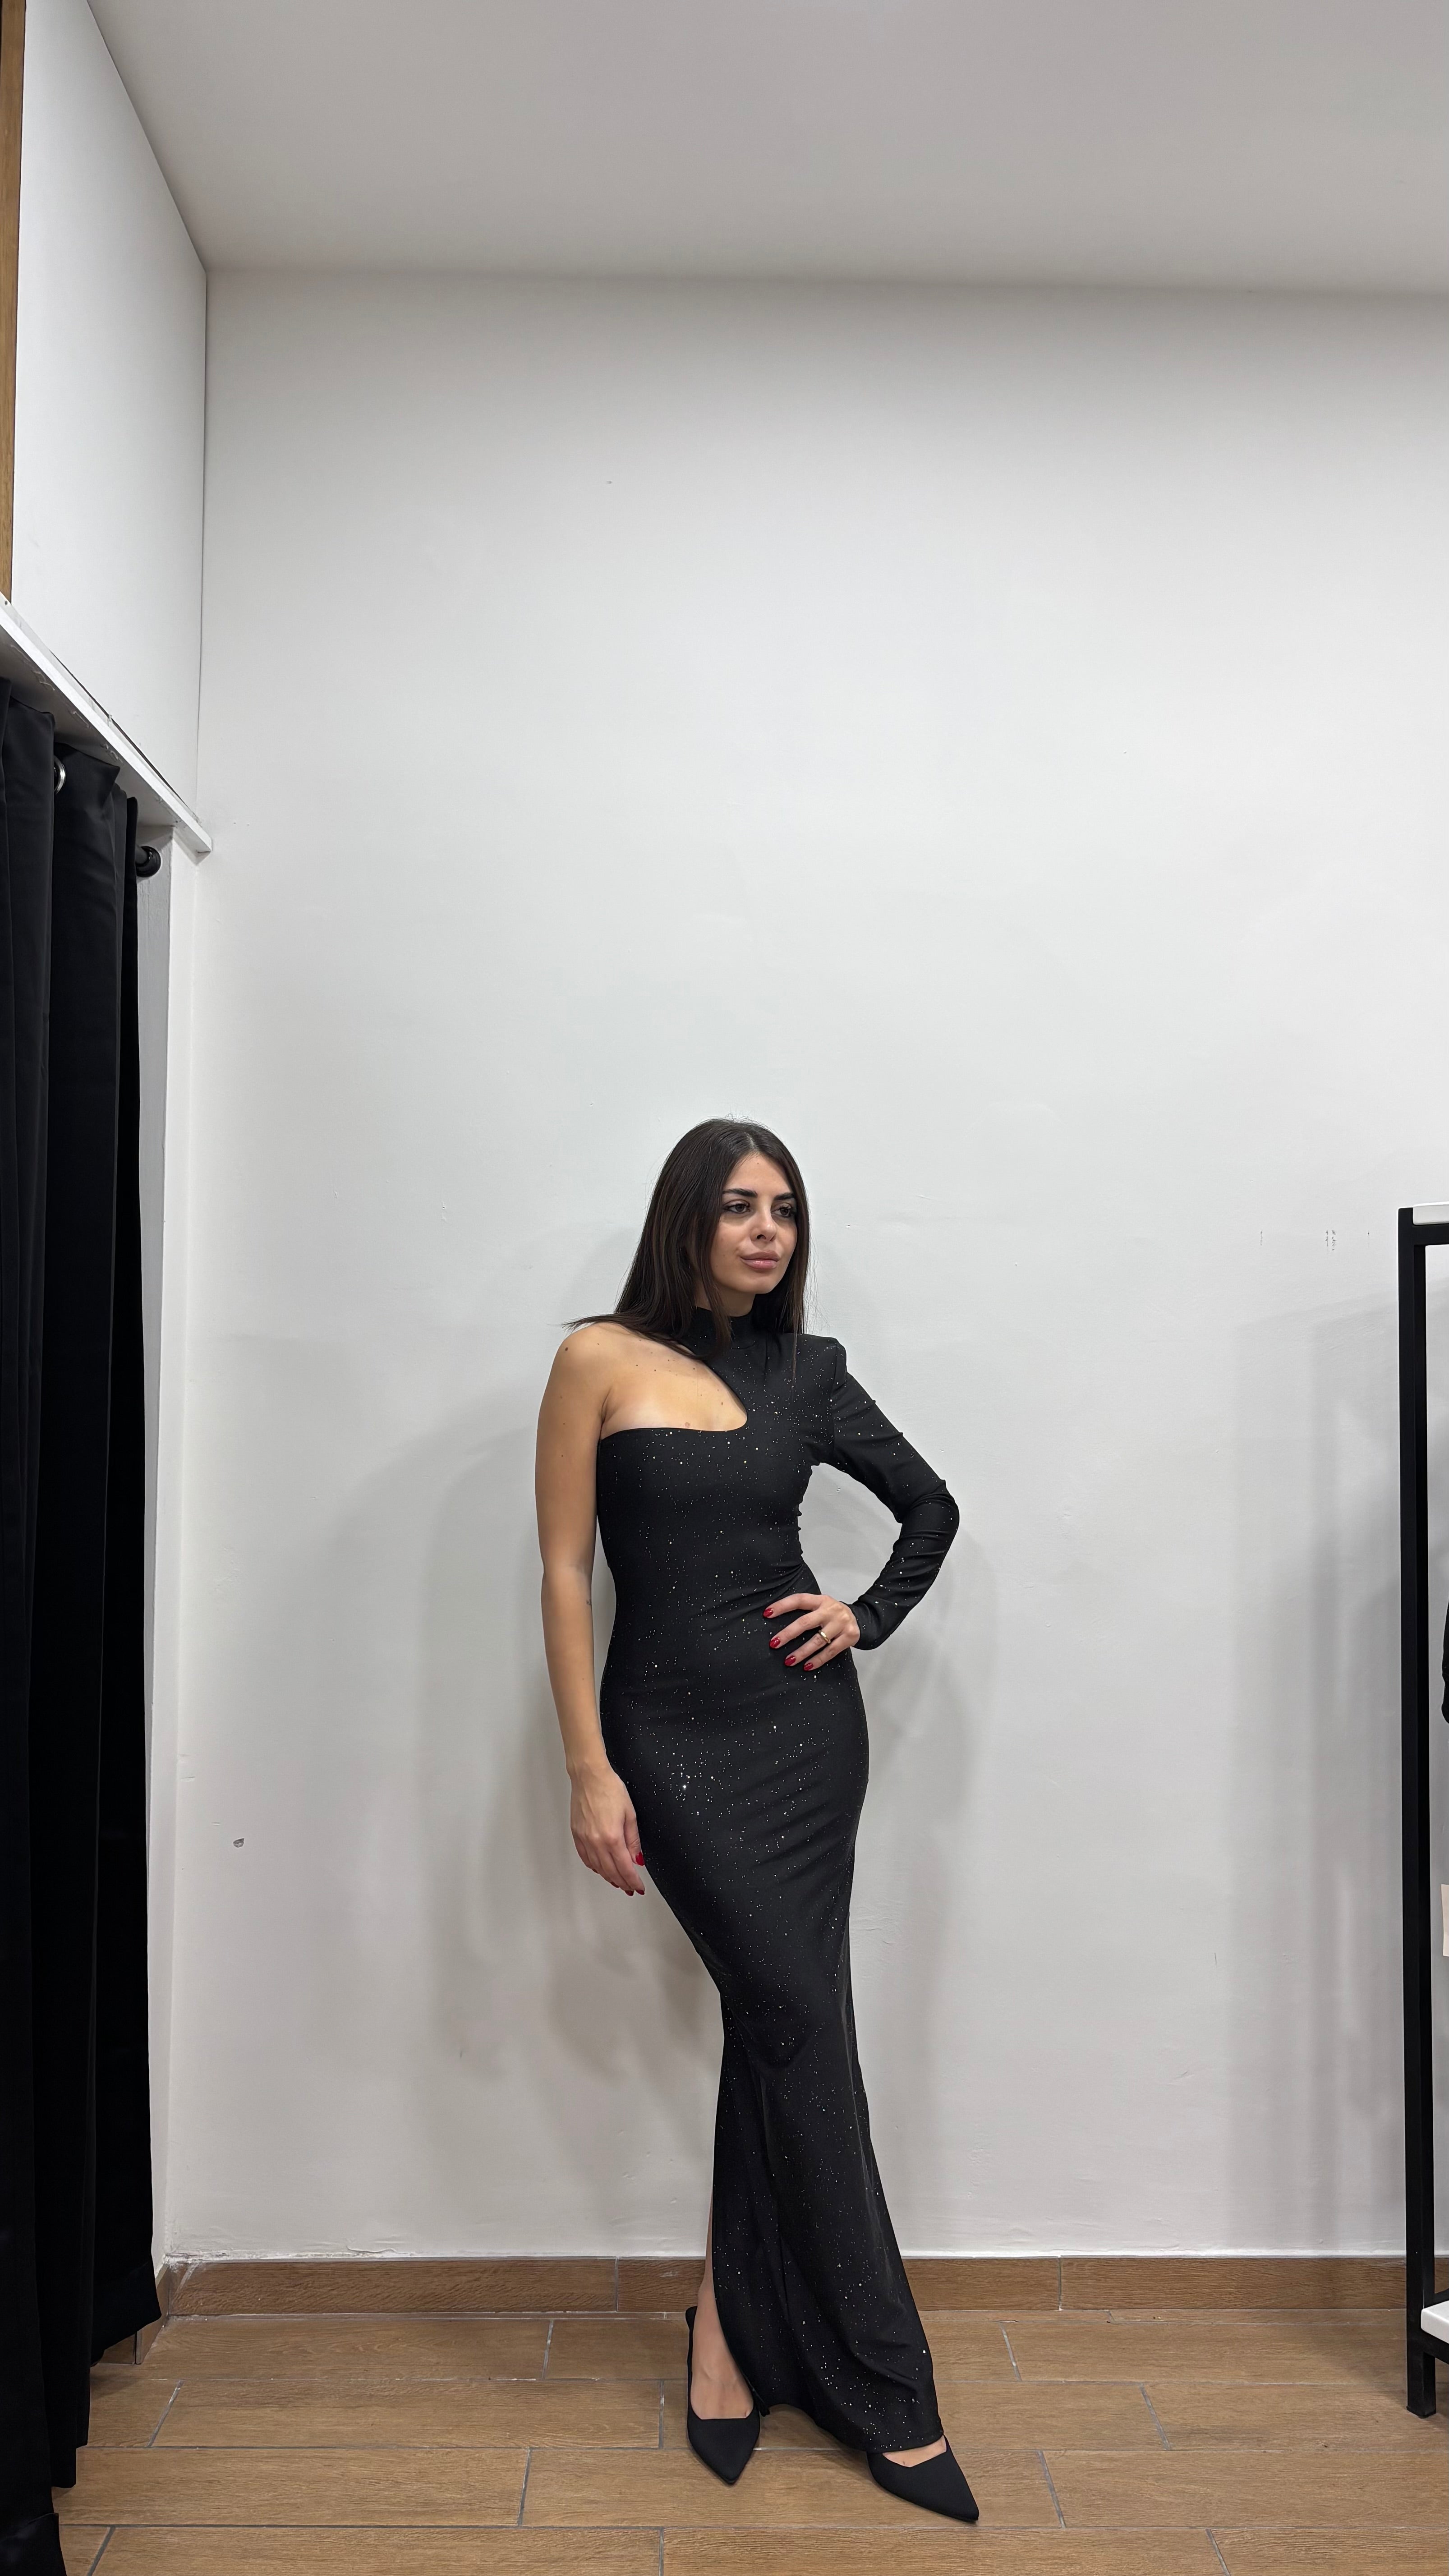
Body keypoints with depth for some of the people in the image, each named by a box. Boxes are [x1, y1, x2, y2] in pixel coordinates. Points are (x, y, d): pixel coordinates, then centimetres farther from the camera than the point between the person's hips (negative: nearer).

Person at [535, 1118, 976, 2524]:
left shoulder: (805, 1371, 5)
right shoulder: (601, 1361, -5)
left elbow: (931, 1506, 18)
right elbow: (565, 1571, -6)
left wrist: (868, 1617, 2)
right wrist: (590, 1774, -9)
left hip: (805, 1726, 4)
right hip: (672, 1735, -4)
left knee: (774, 2022, 8)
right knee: (803, 2024, -3)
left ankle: (732, 2322, 29)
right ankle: (884, 2390, 14)